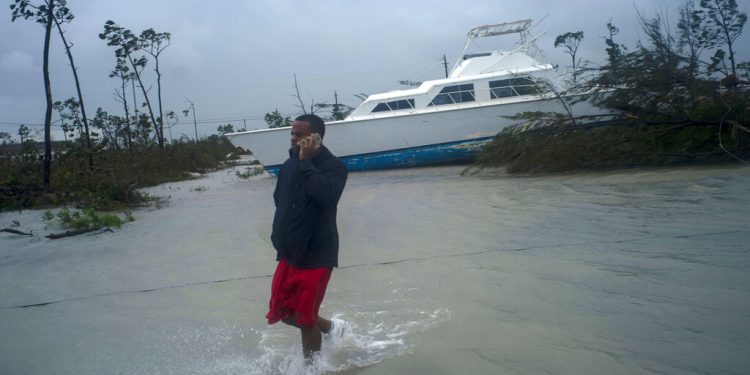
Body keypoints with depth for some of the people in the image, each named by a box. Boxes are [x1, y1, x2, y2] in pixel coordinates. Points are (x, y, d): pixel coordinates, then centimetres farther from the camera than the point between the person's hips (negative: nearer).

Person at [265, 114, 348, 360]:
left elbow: (326, 195, -35)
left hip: (316, 256, -7)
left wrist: (306, 161, -27)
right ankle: (330, 328, 39)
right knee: (282, 312, 14)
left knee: (304, 319, 2)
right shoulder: (289, 165, 3)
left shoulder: (334, 167, -14)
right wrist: (280, 235, 11)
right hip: (289, 254, 7)